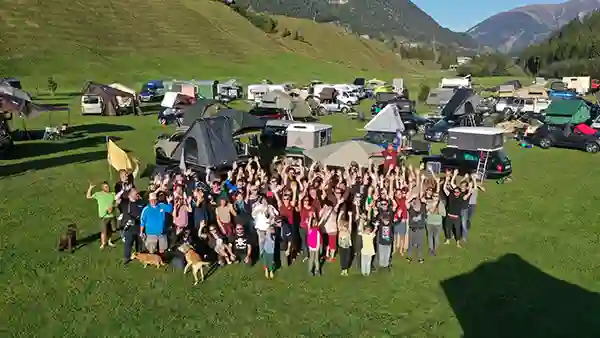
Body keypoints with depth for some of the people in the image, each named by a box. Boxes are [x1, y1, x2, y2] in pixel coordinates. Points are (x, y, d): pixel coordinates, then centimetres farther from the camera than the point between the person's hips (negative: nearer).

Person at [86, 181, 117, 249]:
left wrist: (112, 207, -13)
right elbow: (88, 196, 0)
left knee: (110, 230, 16)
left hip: (112, 215, 3)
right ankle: (103, 244, 14)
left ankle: (109, 241, 36)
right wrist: (90, 188, -10)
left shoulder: (113, 194, 5)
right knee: (104, 231, -3)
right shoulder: (98, 194, -2)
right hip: (104, 216, -3)